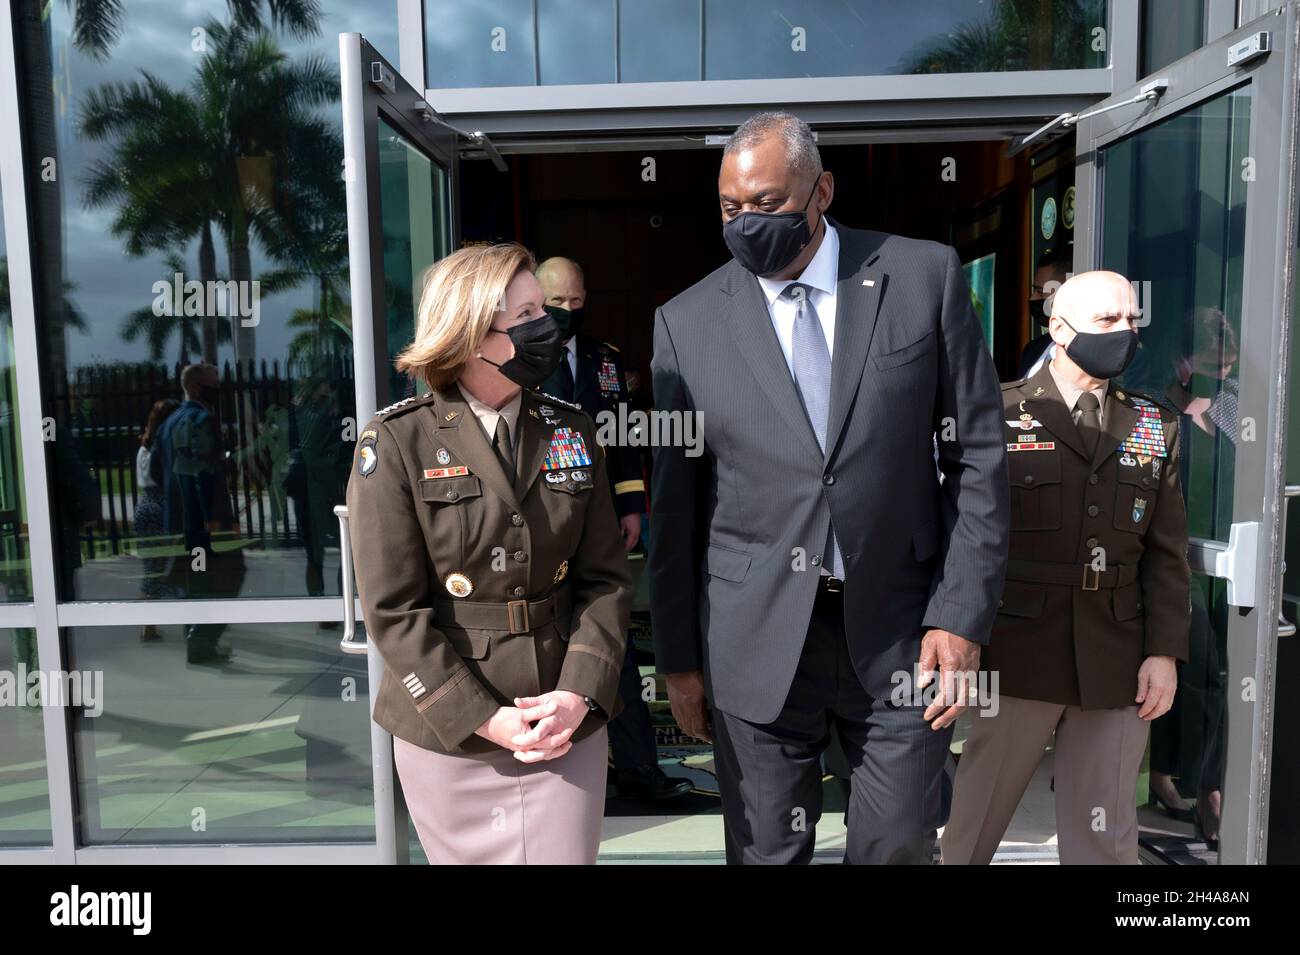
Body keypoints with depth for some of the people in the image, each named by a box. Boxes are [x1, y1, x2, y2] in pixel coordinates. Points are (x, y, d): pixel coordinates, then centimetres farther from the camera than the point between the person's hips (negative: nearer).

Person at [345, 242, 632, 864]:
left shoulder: (572, 432, 3)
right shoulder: (395, 443, -8)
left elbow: (605, 578, 2)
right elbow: (393, 609, -10)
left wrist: (579, 695, -11)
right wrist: (484, 719, -14)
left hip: (568, 725, 3)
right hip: (448, 733, -2)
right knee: (467, 854, 16)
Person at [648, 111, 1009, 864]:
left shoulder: (926, 277, -1)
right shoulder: (687, 321, -1)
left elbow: (979, 456, 1)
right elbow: (675, 504, 3)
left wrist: (963, 616, -5)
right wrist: (680, 654, 4)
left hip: (900, 632, 1)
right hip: (757, 643, 0)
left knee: (901, 846, 14)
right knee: (766, 850, 12)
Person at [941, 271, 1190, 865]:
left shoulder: (1154, 427, 11)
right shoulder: (998, 414, -1)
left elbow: (1167, 552, 9)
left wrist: (1165, 652, 1)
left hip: (1117, 663, 3)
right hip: (1016, 657, -3)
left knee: (1104, 837, 11)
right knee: (974, 822, 9)